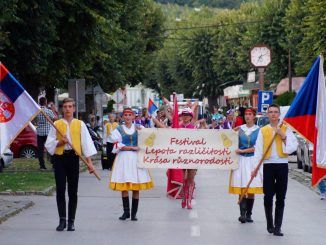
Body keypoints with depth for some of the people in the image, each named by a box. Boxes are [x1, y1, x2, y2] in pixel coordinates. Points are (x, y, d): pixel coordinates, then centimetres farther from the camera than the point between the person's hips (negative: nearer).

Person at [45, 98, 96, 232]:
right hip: (60, 158, 0)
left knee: (73, 191, 4)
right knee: (60, 190, -4)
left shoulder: (80, 124, 6)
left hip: (73, 158, 0)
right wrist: (60, 142, -15)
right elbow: (49, 144, 4)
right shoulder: (56, 124, 6)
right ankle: (62, 220, 3)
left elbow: (86, 143, 2)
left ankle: (71, 221, 11)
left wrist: (89, 162, -4)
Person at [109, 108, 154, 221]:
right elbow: (117, 145, -5)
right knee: (124, 186, -4)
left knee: (136, 188, -1)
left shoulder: (139, 128, 10)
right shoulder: (118, 129, 6)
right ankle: (126, 212, 5)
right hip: (123, 158, -1)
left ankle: (134, 213, 5)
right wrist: (133, 147, -12)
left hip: (136, 158, 1)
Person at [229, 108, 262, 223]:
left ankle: (248, 215, 8)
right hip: (241, 161, 1)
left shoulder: (258, 130, 2)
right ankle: (242, 214, -17)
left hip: (253, 161, -1)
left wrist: (242, 151, -10)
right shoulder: (239, 129, 9)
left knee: (251, 189, 0)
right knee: (242, 188, -9)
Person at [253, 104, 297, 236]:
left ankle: (277, 227, 4)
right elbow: (258, 149, 3)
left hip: (282, 165, 0)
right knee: (268, 196, 1)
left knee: (281, 197, 1)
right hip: (268, 165, 0)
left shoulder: (286, 129, 6)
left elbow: (293, 147, -2)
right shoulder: (263, 130, 7)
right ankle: (270, 224, 16)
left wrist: (283, 136, -12)